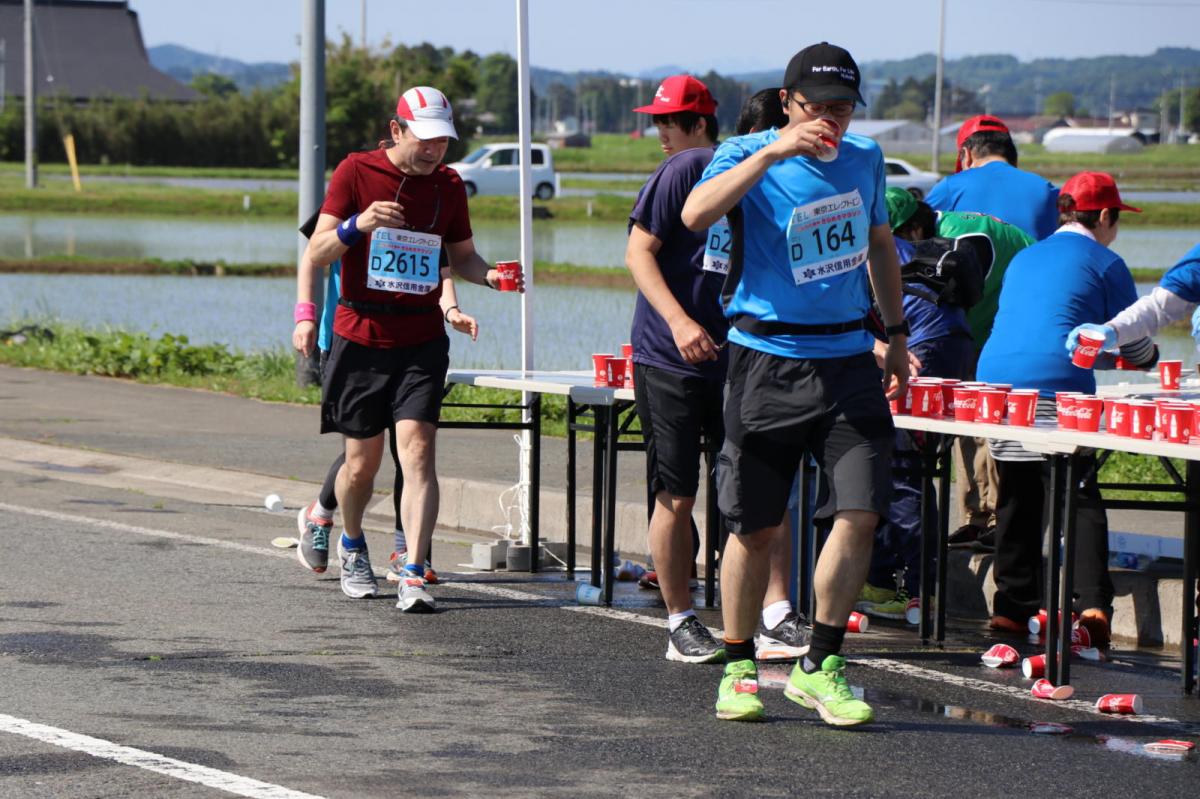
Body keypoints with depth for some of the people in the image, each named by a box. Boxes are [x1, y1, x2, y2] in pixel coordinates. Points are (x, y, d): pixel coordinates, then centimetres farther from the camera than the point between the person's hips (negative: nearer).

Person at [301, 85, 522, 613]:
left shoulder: (448, 184, 5)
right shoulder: (356, 172, -4)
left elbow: (461, 254, 17)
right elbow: (317, 255, -7)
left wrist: (489, 275, -6)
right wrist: (358, 223, -26)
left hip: (422, 341, 1)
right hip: (360, 337, -1)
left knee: (417, 451, -15)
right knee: (362, 461, 7)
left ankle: (414, 576, -19)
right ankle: (352, 545, 37)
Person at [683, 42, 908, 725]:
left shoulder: (865, 158, 9)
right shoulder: (747, 155, -6)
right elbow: (696, 215, -28)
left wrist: (897, 334, 28)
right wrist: (773, 152, -33)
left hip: (849, 360, 4)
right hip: (767, 360, -3)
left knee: (860, 513, -9)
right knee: (755, 526, 3)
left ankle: (820, 667, 1)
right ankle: (739, 669, 18)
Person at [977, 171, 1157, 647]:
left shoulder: (1023, 259, 24)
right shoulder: (1104, 264, 7)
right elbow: (1136, 348, 12)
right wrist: (1149, 356, 37)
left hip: (995, 378, 5)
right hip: (1058, 387, -5)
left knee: (1017, 496, 14)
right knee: (1079, 495, -4)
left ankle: (1012, 605, 15)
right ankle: (1092, 600, -17)